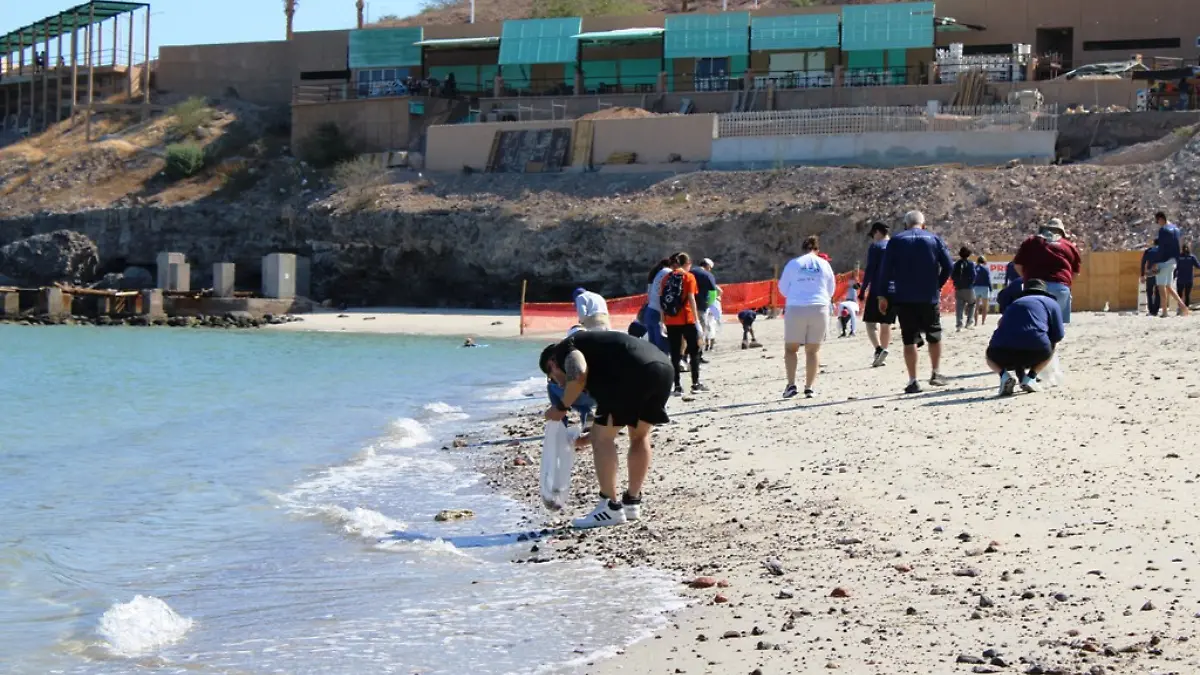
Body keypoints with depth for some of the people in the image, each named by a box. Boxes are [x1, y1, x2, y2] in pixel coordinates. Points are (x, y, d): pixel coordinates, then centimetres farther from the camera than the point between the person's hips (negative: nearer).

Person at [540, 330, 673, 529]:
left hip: (635, 372, -9)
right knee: (640, 435, 26)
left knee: (601, 438, 4)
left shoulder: (564, 349, 15)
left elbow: (578, 375, -9)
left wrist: (561, 407, 6)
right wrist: (589, 437, 53)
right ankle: (632, 503, 32)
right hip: (664, 367, 9)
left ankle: (611, 508, 6)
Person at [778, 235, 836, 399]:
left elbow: (782, 288, 7)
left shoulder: (793, 264, 1)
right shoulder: (824, 264, 5)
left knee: (790, 348, 9)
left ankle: (791, 384, -5)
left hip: (796, 309, -1)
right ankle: (809, 388, 5)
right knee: (813, 350, 9)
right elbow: (831, 290, 13)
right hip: (819, 309, 1)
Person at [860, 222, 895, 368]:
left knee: (871, 322, -6)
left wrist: (863, 290, -9)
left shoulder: (876, 247, -4)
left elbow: (869, 270, -11)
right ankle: (881, 357, 12)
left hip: (878, 290, -6)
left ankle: (879, 349, -28)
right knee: (886, 324, 12)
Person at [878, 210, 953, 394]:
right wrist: (937, 285, 11)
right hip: (930, 297, 1)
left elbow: (886, 270, -2)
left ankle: (913, 381, -4)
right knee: (934, 336, 18)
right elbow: (948, 266, -2)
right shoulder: (934, 239, 5)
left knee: (909, 339, 0)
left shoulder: (896, 241, 4)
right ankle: (936, 374, 18)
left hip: (904, 298, 0)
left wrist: (883, 296, 1)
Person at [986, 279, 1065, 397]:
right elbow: (1057, 337, 17)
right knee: (1052, 346, 32)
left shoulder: (1013, 304, 31)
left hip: (1003, 355, 2)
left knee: (991, 355, 38)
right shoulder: (1051, 302, 21)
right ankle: (1031, 377, 11)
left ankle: (1003, 374, 6)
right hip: (1035, 353, -2)